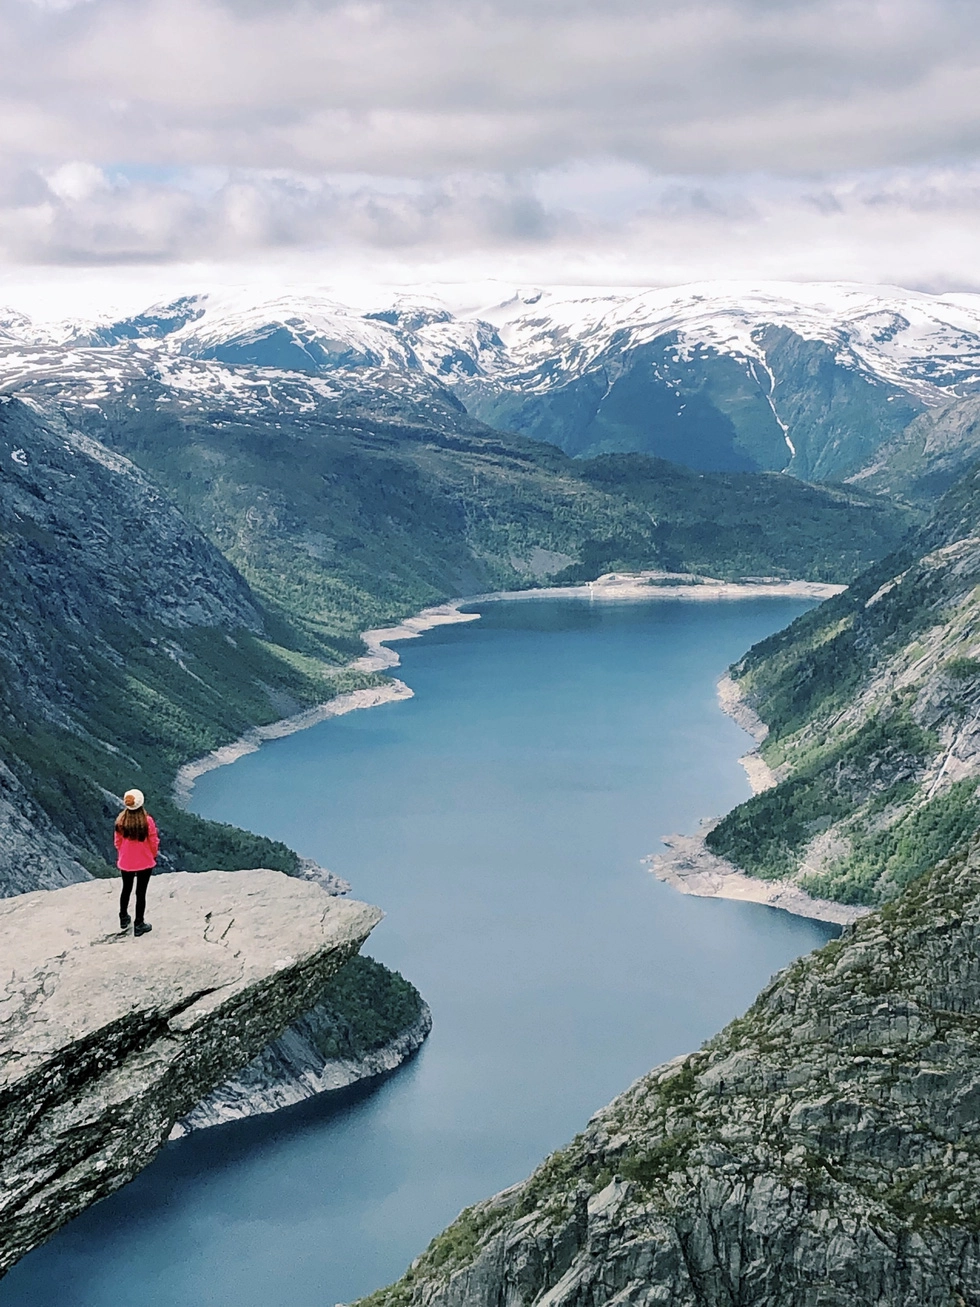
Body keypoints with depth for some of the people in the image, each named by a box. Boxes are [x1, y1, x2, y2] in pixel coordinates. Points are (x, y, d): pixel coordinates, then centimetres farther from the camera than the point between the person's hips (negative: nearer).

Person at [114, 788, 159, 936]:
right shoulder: (147, 821, -23)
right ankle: (139, 925, 18)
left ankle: (124, 919, 40)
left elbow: (118, 842, -2)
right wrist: (153, 855, 9)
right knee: (141, 893, 9)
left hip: (125, 862, 3)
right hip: (145, 863, -3)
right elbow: (154, 842, -12)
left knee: (126, 890, 23)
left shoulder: (121, 821, -15)